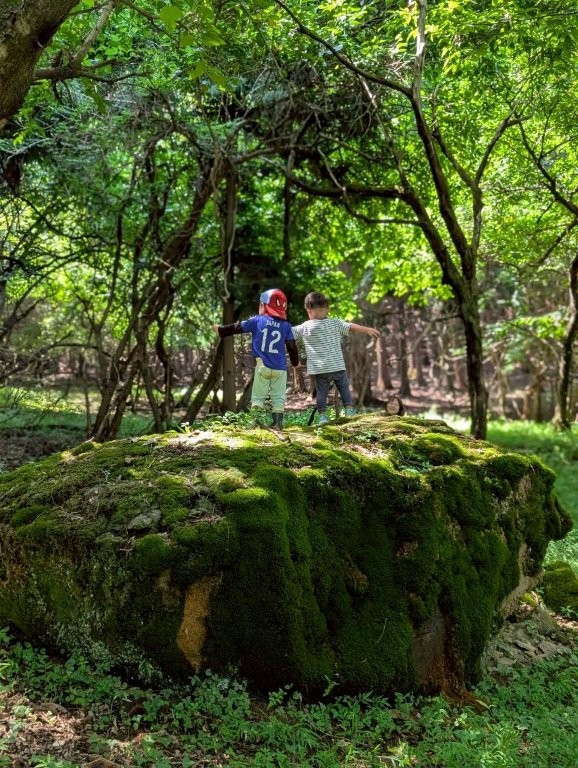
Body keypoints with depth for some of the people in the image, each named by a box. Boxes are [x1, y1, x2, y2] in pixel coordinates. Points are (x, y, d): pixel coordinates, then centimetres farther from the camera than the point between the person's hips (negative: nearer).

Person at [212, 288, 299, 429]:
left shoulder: (257, 320, 1)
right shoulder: (286, 325, 3)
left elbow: (237, 327, 9)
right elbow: (292, 346, 6)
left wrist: (220, 329, 25)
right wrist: (295, 362, 23)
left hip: (262, 366, -1)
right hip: (280, 368, 1)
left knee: (258, 396, 5)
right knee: (278, 397, 7)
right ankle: (278, 423, 3)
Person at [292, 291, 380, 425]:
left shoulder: (305, 327, 0)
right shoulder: (335, 323, 0)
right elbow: (351, 327, -3)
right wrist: (368, 330, 4)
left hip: (319, 368, 0)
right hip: (337, 366, 0)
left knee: (321, 391, 6)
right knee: (344, 388, 12)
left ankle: (322, 415, 1)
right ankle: (349, 410, 8)